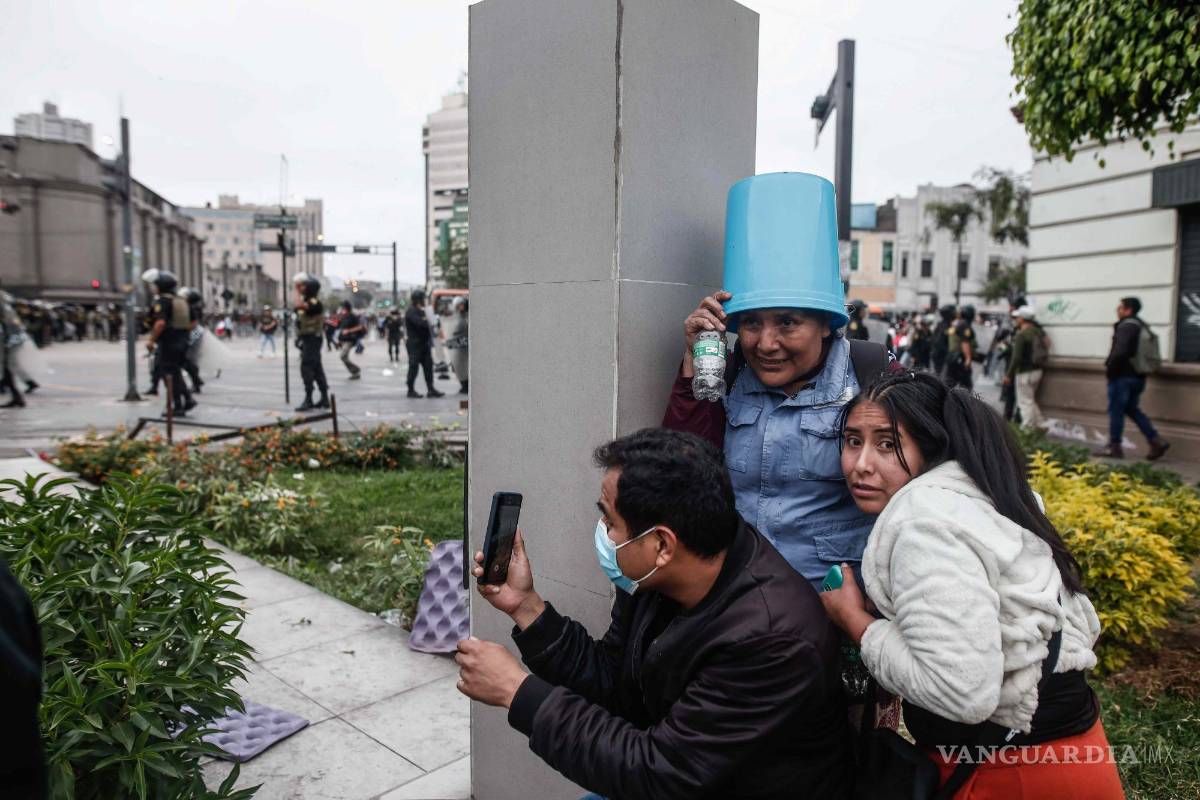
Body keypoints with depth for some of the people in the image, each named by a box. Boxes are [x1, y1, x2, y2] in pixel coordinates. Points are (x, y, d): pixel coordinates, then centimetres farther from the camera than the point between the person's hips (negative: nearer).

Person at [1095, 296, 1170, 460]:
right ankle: (1156, 441, 11)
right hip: (1137, 376, 9)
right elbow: (1139, 352, 20)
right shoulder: (1142, 326, 15)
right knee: (1132, 409, 18)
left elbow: (1119, 352, -26)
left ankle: (1114, 447, 5)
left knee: (1116, 410, 0)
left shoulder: (1126, 326, -15)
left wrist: (1109, 368, -14)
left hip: (1122, 376, -9)